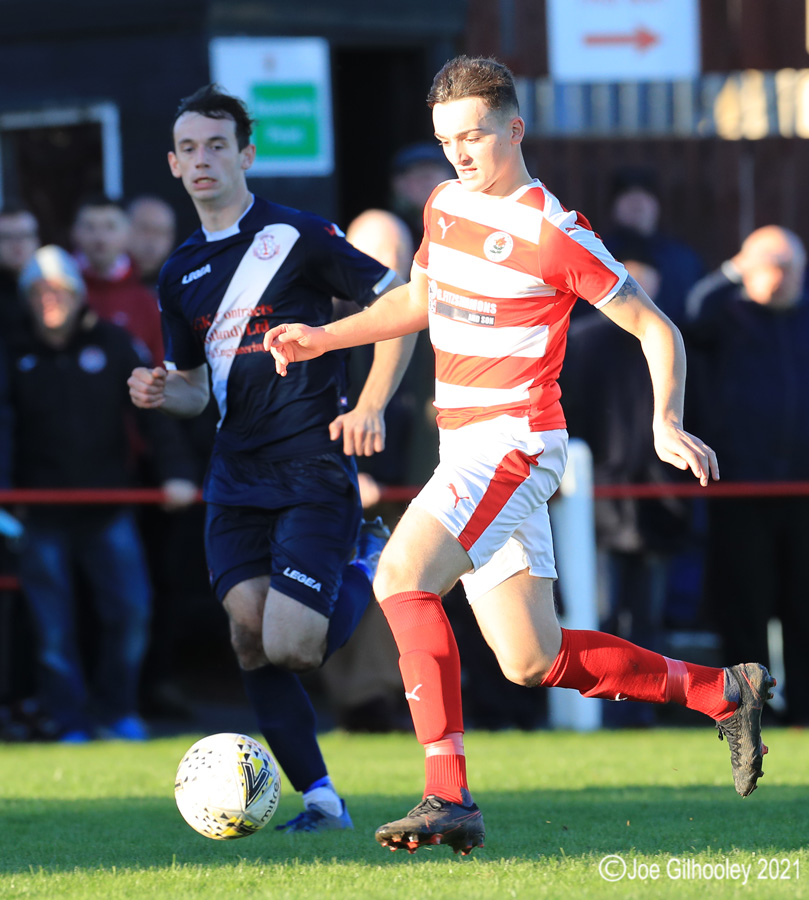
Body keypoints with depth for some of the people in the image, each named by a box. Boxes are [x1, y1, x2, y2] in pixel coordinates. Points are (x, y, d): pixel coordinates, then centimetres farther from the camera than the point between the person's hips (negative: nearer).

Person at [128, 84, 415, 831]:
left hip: (314, 468, -5)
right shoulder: (181, 274, 13)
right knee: (249, 633, -11)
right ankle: (319, 798, 0)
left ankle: (368, 565, 17)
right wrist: (160, 392, 0)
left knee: (288, 648, -14)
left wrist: (371, 406, -9)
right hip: (238, 474, 5)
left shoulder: (298, 236, -5)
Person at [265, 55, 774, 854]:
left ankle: (449, 798, -29)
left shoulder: (555, 235, -12)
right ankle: (722, 693, 23)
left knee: (399, 574, -26)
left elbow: (656, 330, -6)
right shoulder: (445, 207, 11)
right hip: (466, 445, 8)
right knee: (533, 662, 7)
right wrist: (321, 338, 15)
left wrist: (667, 423, -21)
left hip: (515, 439, -8)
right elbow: (416, 302, 28)